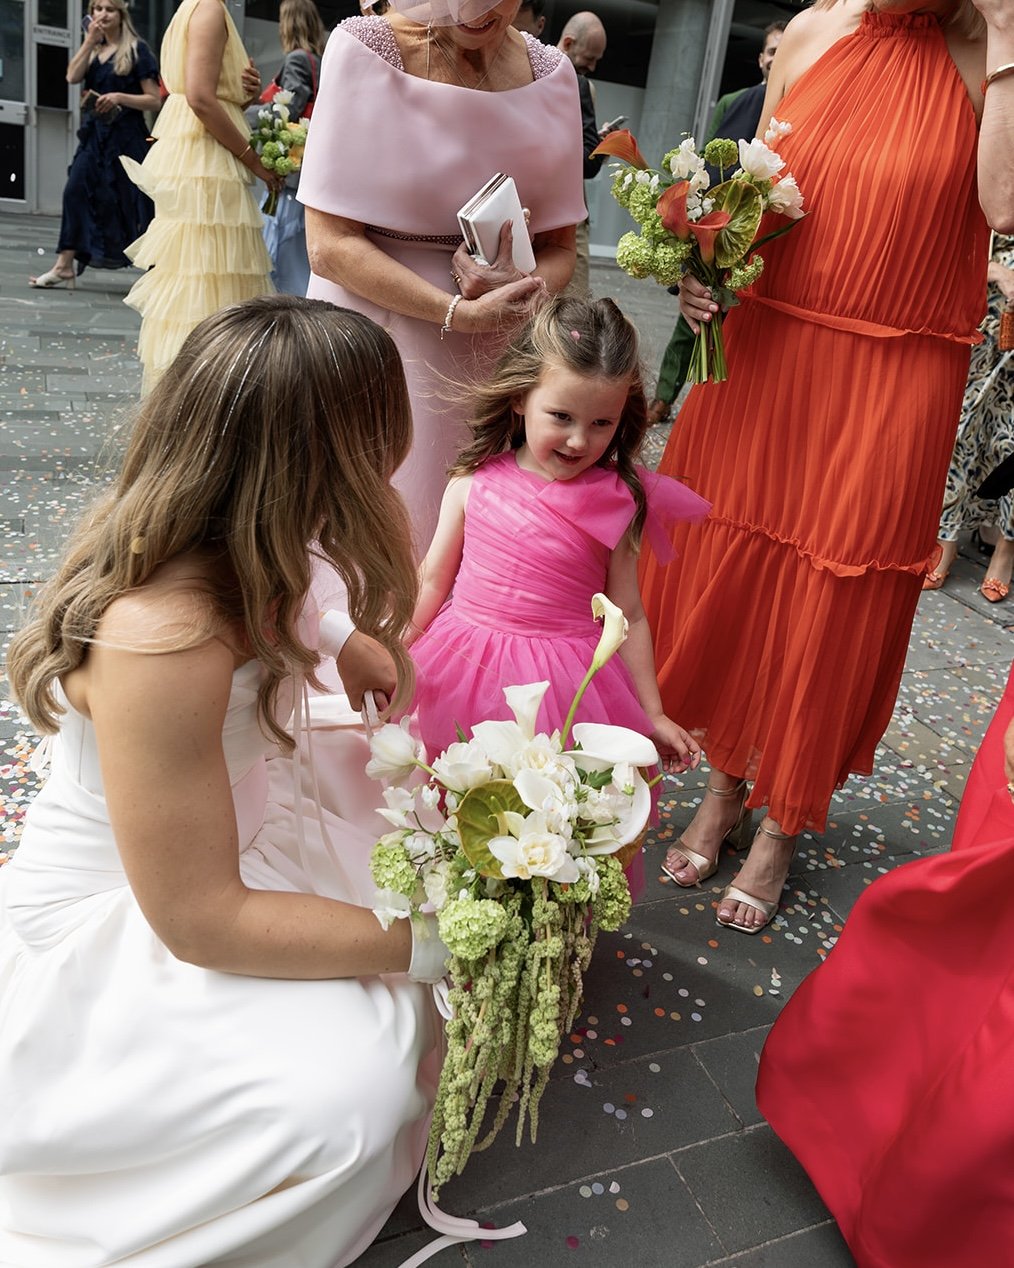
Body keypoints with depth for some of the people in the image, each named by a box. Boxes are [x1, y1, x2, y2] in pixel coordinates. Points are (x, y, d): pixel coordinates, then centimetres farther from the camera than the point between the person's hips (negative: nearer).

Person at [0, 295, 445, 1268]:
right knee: (358, 1088, -21)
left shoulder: (233, 550, -11)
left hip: (238, 813, 9)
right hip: (114, 924, -8)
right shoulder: (158, 641, -37)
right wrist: (427, 942, -25)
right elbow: (200, 917, -28)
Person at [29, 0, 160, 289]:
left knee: (131, 201, -3)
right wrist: (90, 40, -4)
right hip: (94, 134, 5)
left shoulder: (136, 49, -1)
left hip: (126, 137, -5)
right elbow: (72, 77, -2)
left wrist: (120, 97, -19)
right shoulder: (93, 50, 16)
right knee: (75, 192, -3)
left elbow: (155, 100, -6)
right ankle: (65, 266, -1)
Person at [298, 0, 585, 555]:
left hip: (492, 362, 3)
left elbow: (558, 248, 6)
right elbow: (329, 245, -13)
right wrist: (460, 314, -21)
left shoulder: (550, 73, 2)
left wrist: (521, 290, -16)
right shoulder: (364, 47, -9)